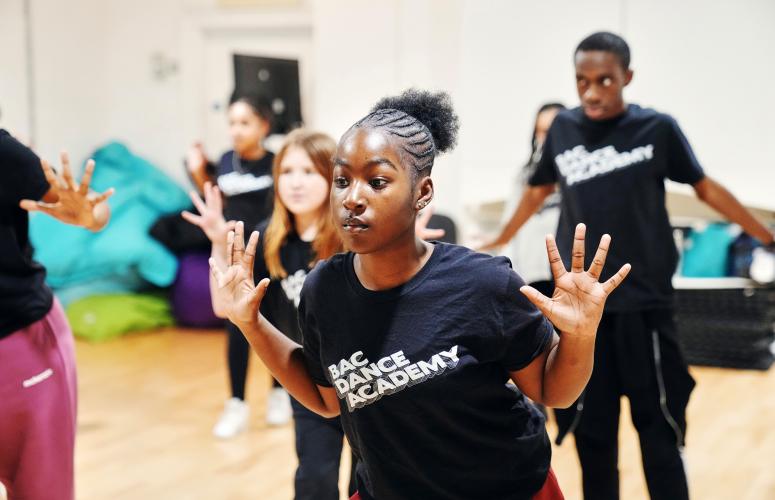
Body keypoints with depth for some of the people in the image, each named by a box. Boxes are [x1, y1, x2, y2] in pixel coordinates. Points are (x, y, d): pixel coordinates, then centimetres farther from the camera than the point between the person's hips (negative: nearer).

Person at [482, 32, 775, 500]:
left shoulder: (657, 128, -5)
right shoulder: (564, 128, 2)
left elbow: (705, 187, 4)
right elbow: (538, 190, 17)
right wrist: (499, 241, 27)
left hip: (643, 302, -2)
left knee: (658, 425, 2)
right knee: (590, 426, 9)